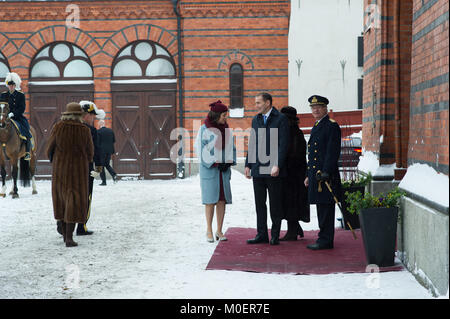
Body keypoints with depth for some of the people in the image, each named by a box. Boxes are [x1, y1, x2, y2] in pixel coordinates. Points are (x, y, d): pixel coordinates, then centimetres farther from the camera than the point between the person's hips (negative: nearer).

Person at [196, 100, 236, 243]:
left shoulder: (226, 129, 11)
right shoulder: (204, 129, -5)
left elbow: (231, 147, 15)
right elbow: (200, 149, -8)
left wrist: (228, 162, -2)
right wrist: (215, 163, -13)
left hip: (223, 169, 5)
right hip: (209, 169, -5)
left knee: (222, 200, 2)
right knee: (210, 200, -3)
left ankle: (219, 231, 9)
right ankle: (209, 231, 5)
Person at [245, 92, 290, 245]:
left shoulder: (281, 119, -5)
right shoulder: (255, 120, 15)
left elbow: (283, 145, -11)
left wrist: (277, 166, -18)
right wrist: (248, 164, 12)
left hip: (273, 169, -6)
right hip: (258, 169, 6)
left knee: (275, 204, 2)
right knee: (259, 203, 8)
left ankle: (275, 235, 9)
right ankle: (262, 234, 14)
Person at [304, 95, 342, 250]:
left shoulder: (332, 126, -8)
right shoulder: (316, 127, 20)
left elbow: (333, 152, -16)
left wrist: (326, 172, -22)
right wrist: (309, 175, 21)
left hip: (326, 175, -9)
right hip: (316, 174, 9)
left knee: (326, 207, -7)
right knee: (321, 207, 12)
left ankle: (325, 240, -5)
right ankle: (324, 239, 18)